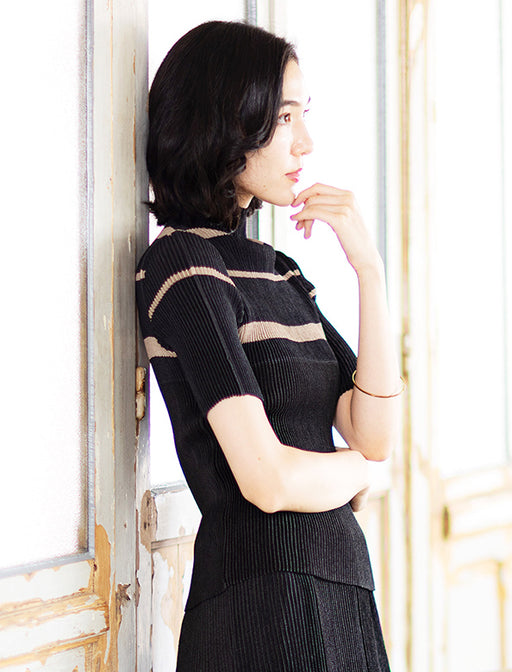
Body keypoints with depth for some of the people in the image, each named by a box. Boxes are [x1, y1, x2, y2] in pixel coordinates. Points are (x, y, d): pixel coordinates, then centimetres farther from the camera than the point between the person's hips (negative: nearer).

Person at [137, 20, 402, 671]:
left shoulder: (276, 268, 14)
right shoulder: (182, 264, -12)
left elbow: (374, 433, 3)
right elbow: (269, 479, -21)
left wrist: (369, 269, -4)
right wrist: (354, 469, 0)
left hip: (340, 587, 8)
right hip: (263, 603, -8)